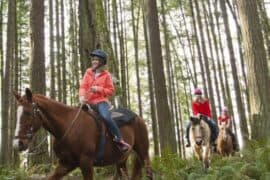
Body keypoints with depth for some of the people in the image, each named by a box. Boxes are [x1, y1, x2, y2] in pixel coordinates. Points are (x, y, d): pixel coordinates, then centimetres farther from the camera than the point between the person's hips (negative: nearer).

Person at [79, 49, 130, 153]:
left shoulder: (106, 75, 3)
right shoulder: (88, 73, 12)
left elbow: (111, 91, 1)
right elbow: (83, 86, 2)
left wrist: (98, 89, -14)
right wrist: (82, 96, -19)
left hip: (101, 101, -5)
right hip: (88, 102, 5)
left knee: (106, 117, -30)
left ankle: (119, 139, -19)